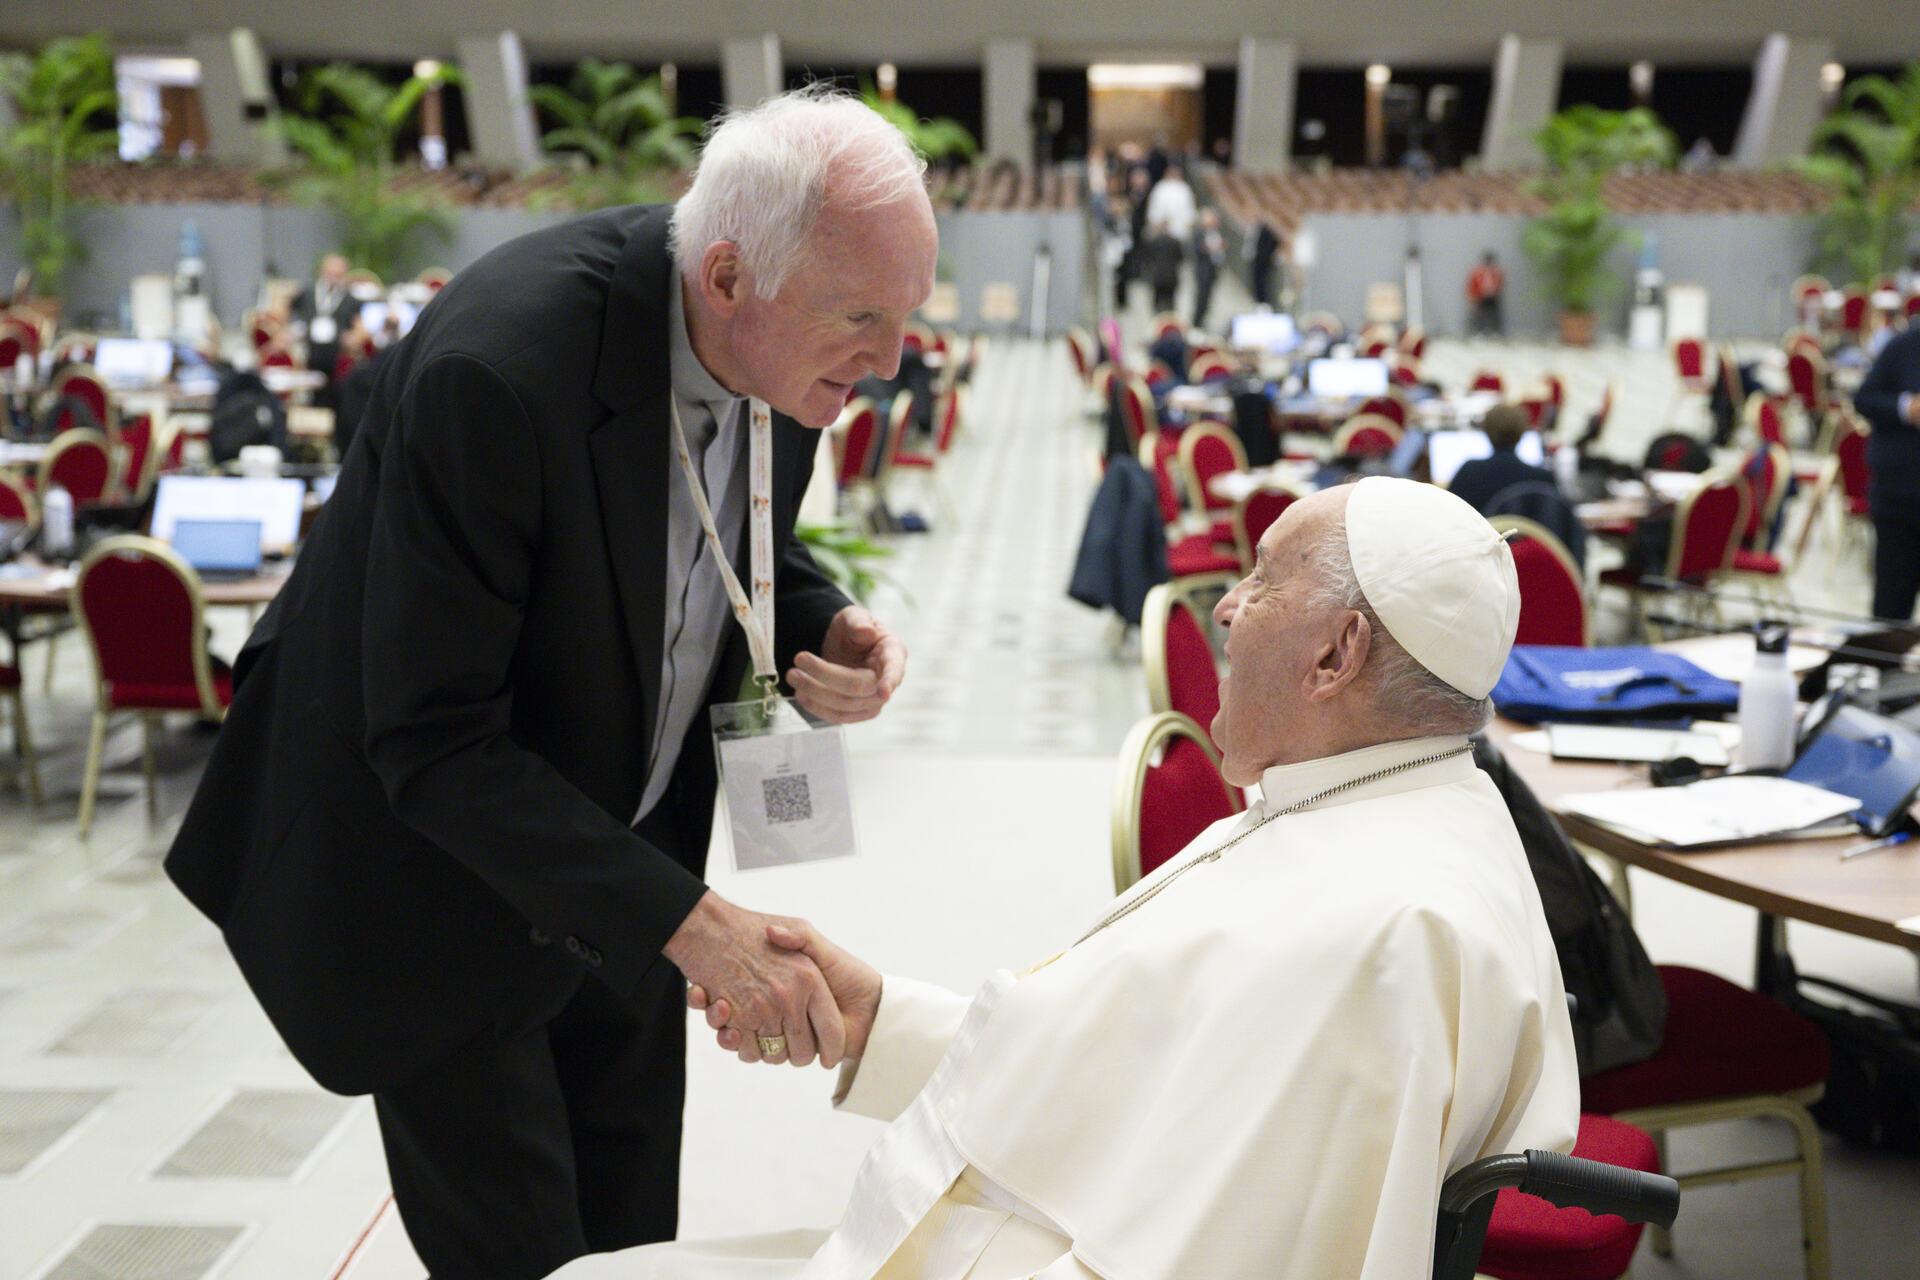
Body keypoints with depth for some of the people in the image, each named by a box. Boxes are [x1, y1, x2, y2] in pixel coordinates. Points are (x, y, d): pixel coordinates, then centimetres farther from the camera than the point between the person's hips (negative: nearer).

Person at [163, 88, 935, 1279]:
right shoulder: (495, 367, -35)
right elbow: (432, 744, -31)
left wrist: (823, 629, -14)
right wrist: (684, 922, -36)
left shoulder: (790, 343, -12)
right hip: (429, 863, -6)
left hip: (623, 837, 7)